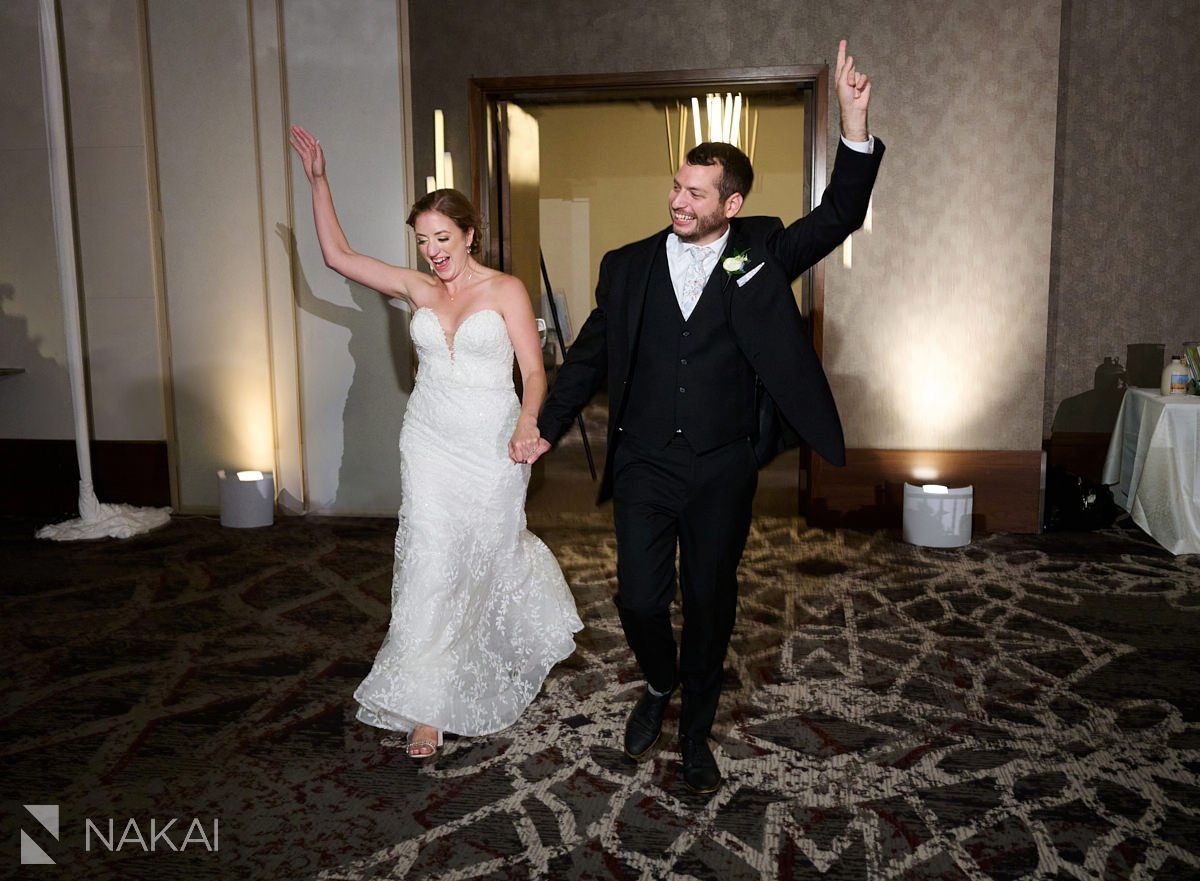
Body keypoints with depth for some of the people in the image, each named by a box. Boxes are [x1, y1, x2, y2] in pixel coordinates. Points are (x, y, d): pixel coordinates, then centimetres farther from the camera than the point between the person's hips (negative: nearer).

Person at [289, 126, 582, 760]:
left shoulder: (505, 291, -4)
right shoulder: (417, 289, 6)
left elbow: (534, 372, -8)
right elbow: (337, 255, 6)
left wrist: (526, 425, -26)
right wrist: (318, 179, 2)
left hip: (492, 445, -2)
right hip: (430, 442, 3)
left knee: (494, 548, 12)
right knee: (429, 560, -3)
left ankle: (539, 629, 45)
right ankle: (428, 706, 6)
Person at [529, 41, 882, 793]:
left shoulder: (761, 252, 2)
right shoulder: (629, 266, 3)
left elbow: (838, 218, -8)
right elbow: (589, 356, 10)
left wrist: (856, 126, -21)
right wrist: (547, 429, 13)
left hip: (723, 471, 0)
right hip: (645, 466, 0)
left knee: (710, 605, 10)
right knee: (640, 599, -2)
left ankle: (696, 733, 32)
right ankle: (660, 687, 33)